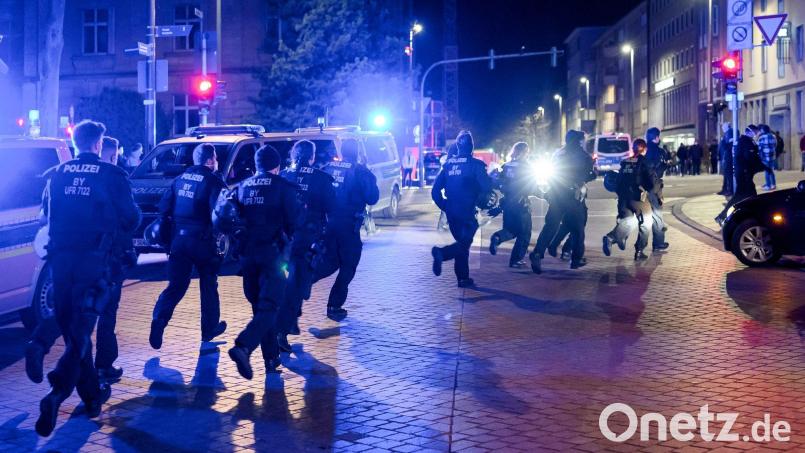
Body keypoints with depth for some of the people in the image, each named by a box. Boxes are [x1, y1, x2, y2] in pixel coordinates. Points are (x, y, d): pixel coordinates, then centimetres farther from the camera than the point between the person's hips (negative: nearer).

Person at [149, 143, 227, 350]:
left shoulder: (181, 178, 10)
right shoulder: (213, 181, -9)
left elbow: (164, 207, 10)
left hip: (179, 239, 5)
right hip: (202, 241, -5)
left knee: (176, 286, 8)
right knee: (208, 286, 12)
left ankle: (159, 320, -13)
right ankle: (209, 329, 21)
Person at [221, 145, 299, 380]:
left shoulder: (242, 187, 11)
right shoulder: (284, 187, -3)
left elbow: (224, 217, 7)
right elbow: (294, 222, -8)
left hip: (247, 254, 5)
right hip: (272, 254, -5)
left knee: (259, 306, 15)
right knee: (269, 306, -6)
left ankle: (272, 357, 19)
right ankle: (243, 347, -28)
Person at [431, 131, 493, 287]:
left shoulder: (448, 164, 6)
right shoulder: (475, 164, -9)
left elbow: (436, 190, 6)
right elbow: (487, 188, -14)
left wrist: (444, 206, 14)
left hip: (451, 213, 6)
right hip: (468, 213, -6)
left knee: (462, 243, 17)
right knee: (464, 243, -3)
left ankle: (463, 278, 16)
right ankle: (442, 252, -30)